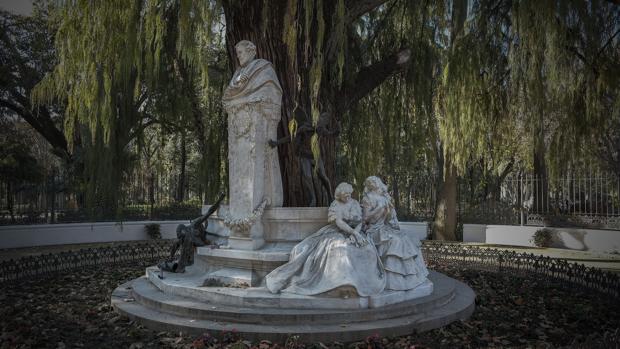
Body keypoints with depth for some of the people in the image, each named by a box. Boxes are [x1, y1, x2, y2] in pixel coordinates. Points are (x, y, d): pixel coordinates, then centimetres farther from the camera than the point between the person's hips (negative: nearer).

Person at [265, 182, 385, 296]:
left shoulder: (355, 204, 8)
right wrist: (353, 233, -27)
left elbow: (360, 222, 4)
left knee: (367, 250, -25)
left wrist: (355, 233, -15)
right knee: (339, 250, -37)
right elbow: (339, 223, -18)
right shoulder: (334, 205, -5)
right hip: (337, 234, -4)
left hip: (353, 233, 4)